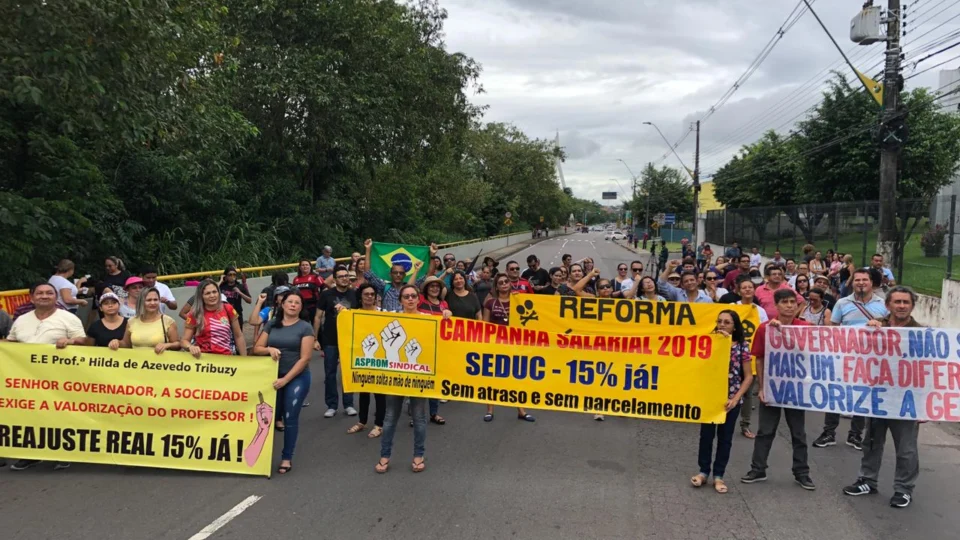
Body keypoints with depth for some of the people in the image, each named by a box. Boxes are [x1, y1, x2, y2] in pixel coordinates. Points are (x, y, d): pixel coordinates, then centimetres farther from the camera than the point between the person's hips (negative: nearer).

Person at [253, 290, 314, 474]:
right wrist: (269, 349, -16)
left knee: (290, 417, 0)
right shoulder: (271, 324, 6)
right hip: (273, 376, 3)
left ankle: (287, 458, 13)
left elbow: (305, 358, -10)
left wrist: (285, 379, -15)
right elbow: (256, 349, 7)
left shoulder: (305, 328, -5)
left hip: (297, 378, -3)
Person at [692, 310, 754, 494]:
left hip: (731, 399, -1)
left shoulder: (742, 346, -3)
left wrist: (735, 399, -10)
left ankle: (718, 476, 19)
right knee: (706, 434, 8)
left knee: (725, 437, 8)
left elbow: (748, 376, -1)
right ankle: (703, 472, 21)